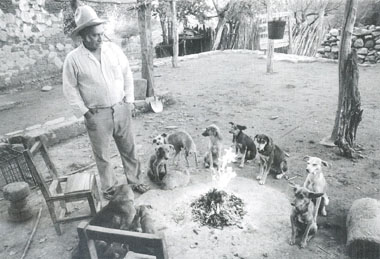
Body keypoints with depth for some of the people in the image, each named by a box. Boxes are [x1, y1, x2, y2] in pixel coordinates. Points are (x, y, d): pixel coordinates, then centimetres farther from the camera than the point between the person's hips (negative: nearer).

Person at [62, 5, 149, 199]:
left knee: (128, 148, 13)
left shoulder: (113, 49, 0)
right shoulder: (73, 59, -8)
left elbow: (127, 74, 6)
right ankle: (109, 188, 29)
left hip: (121, 108, 3)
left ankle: (134, 180, 31)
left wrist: (129, 100, 2)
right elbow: (70, 89, -2)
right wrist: (84, 112, -8)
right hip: (97, 114, -2)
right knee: (102, 154, 9)